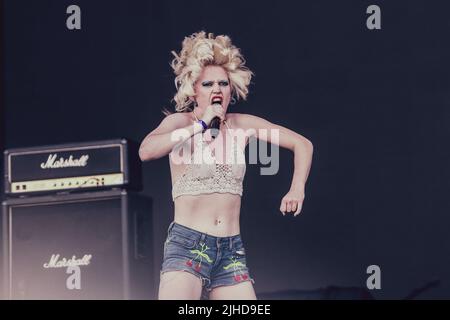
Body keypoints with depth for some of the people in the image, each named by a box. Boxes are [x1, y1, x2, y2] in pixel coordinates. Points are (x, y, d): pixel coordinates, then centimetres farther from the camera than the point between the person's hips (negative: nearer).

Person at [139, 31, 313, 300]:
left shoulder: (242, 126, 9)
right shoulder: (181, 122, -2)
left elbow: (302, 144, 16)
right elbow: (146, 151, -23)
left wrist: (297, 190, 1)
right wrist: (201, 125, -18)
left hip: (232, 250, 5)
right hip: (187, 246, -5)